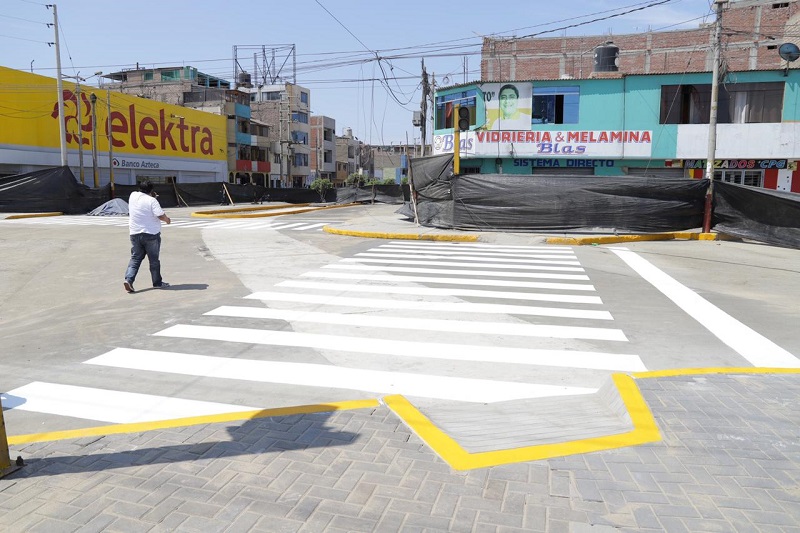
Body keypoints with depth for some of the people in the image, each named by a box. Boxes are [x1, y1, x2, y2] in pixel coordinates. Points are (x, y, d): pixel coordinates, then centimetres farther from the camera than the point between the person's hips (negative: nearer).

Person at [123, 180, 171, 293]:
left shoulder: (133, 196, 4)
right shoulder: (151, 200, -13)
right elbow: (161, 215, -18)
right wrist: (167, 219, 2)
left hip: (135, 234, 5)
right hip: (151, 234, -5)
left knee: (135, 258, 10)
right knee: (154, 259, 6)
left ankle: (128, 279, -6)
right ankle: (157, 282, 15)